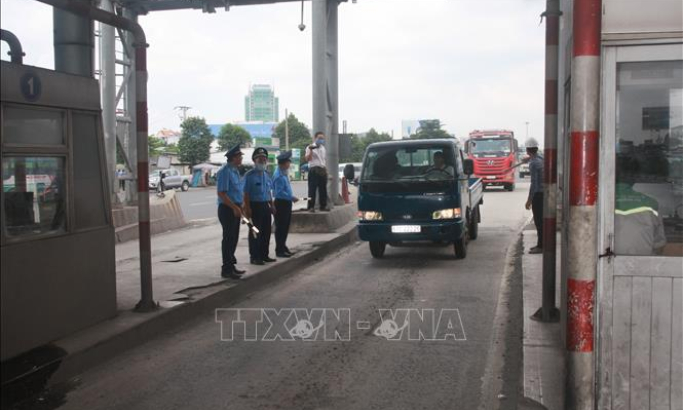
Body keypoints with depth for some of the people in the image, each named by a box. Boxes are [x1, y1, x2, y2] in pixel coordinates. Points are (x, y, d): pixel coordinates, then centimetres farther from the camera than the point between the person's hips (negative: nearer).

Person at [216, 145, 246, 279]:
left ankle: (231, 265, 25)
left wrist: (241, 206, 14)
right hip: (227, 209, -9)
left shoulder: (235, 171, 14)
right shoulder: (225, 172, -16)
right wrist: (235, 207, -22)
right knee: (228, 238, -4)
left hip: (235, 209, 9)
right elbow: (221, 193, -21)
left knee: (233, 238, 15)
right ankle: (226, 269, 3)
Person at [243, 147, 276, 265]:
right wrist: (247, 208, -19)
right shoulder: (250, 175, -9)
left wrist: (271, 205, 16)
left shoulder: (266, 174, 14)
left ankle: (264, 255, 23)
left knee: (266, 232, 12)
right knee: (255, 232, -2)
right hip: (255, 206, -7)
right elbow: (246, 193, -13)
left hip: (266, 206, 7)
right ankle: (254, 257, 5)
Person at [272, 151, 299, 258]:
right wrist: (291, 197, -21)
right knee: (280, 227, -2)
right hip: (281, 203, -10)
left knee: (285, 227, 18)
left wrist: (291, 197, 11)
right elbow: (279, 192, -24)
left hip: (286, 203, 10)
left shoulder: (284, 173, 11)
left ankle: (283, 247, 29)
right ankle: (279, 250, 5)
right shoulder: (279, 176, -20)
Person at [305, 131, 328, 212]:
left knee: (323, 189, 9)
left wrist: (326, 170, 20)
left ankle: (323, 206, 17)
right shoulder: (310, 147, -4)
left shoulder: (323, 148, 18)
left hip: (322, 170, 7)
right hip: (314, 170, -7)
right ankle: (311, 207, -5)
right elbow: (307, 159, -16)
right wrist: (310, 150, -28)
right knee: (312, 189, -8)